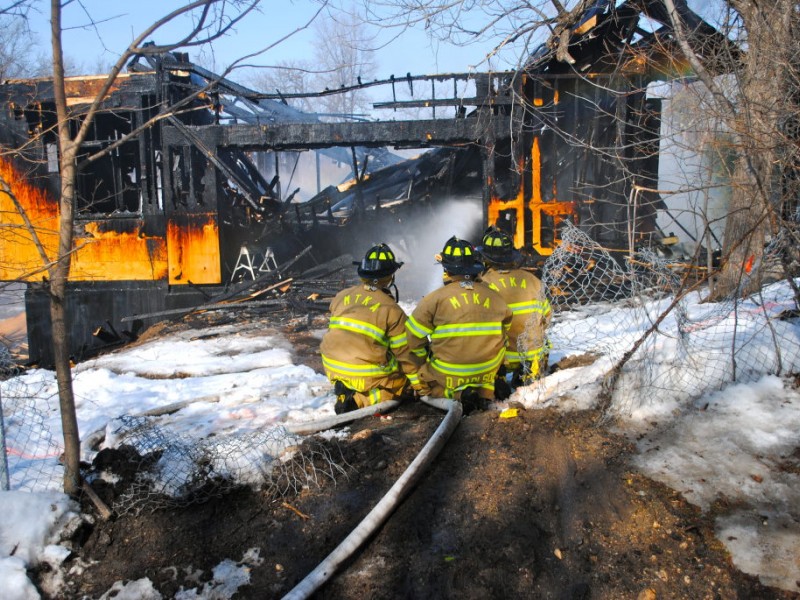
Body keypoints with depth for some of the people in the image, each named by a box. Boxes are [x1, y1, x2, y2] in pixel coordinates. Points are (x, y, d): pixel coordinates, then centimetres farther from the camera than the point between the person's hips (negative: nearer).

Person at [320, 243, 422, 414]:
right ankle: (360, 400, -7)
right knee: (406, 383, 15)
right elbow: (404, 352, -6)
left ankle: (345, 391, 10)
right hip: (369, 377, -7)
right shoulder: (391, 309, -11)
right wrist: (420, 383, 6)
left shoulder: (341, 297, 5)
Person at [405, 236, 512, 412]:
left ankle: (456, 393, -2)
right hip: (487, 373, 3)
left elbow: (414, 335, -7)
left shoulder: (436, 298, -11)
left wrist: (425, 359, 11)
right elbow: (506, 325, 14)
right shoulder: (494, 297, -1)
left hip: (448, 376, -3)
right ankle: (485, 391, 11)